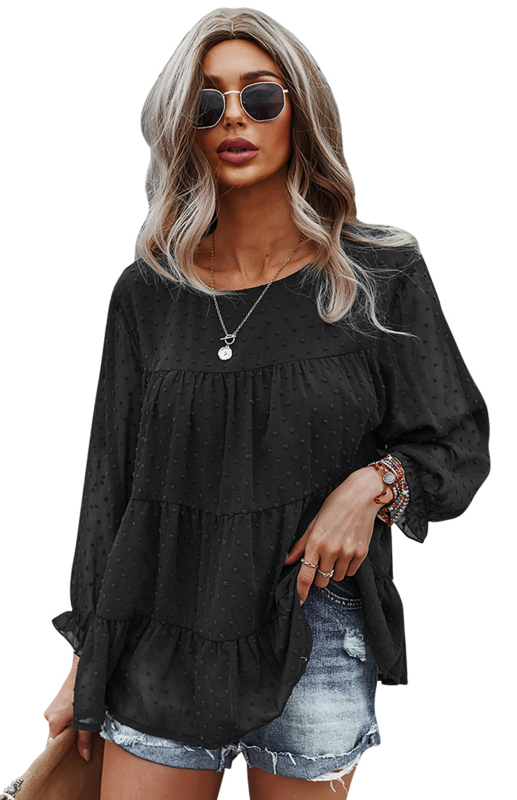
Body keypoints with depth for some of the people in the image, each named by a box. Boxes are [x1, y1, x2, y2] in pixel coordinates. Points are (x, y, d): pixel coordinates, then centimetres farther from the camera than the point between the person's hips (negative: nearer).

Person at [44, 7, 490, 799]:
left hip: (317, 635, -1)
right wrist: (86, 663, 9)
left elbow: (457, 445, 3)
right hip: (164, 637, 2)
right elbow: (111, 483, 6)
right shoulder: (148, 292, 2)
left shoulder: (381, 276, -3)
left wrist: (375, 483, -18)